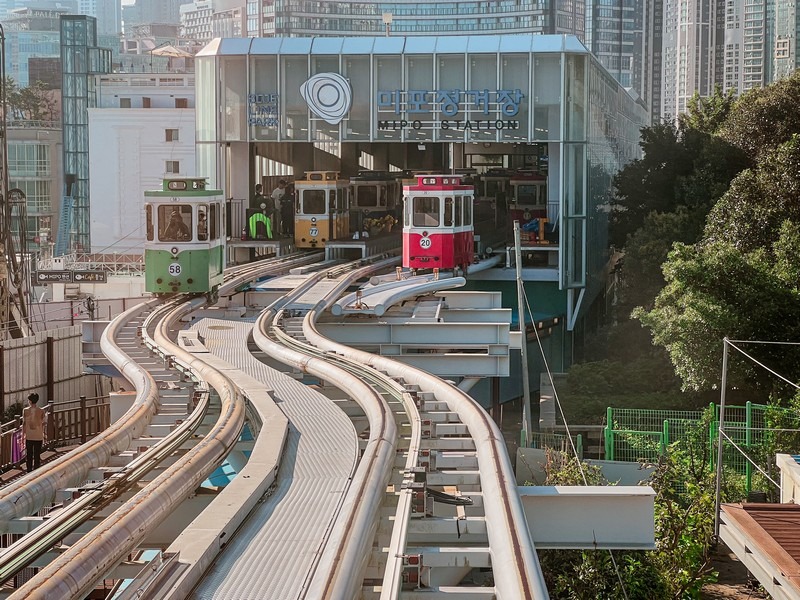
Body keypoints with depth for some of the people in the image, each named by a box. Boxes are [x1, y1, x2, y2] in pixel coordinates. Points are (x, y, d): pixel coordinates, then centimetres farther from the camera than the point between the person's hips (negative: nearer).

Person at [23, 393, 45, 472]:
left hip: (29, 436, 0)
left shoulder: (25, 410, -5)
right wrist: (43, 435, 11)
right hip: (38, 437, 0)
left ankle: (29, 472, 12)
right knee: (37, 455, 5)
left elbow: (24, 423, -2)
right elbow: (43, 424, -1)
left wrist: (23, 435, 6)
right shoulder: (41, 411, -6)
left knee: (28, 455, 10)